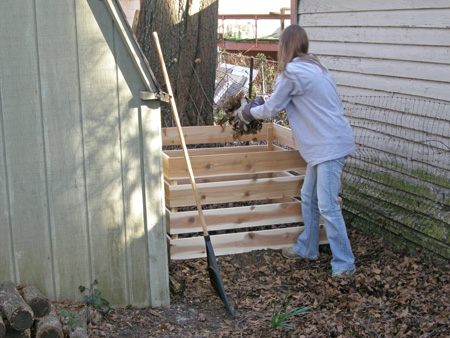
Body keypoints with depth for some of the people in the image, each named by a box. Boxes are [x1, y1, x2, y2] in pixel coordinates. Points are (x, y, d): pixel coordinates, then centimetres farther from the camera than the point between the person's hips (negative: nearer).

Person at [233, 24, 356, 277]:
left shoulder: (292, 73, -13)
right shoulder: (314, 66, 16)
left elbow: (271, 110, -4)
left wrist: (245, 115, 13)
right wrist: (262, 104, 26)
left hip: (329, 145, -10)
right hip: (324, 143, 10)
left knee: (327, 205, -8)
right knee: (309, 198, 17)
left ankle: (344, 263, -1)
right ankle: (307, 249, 30)